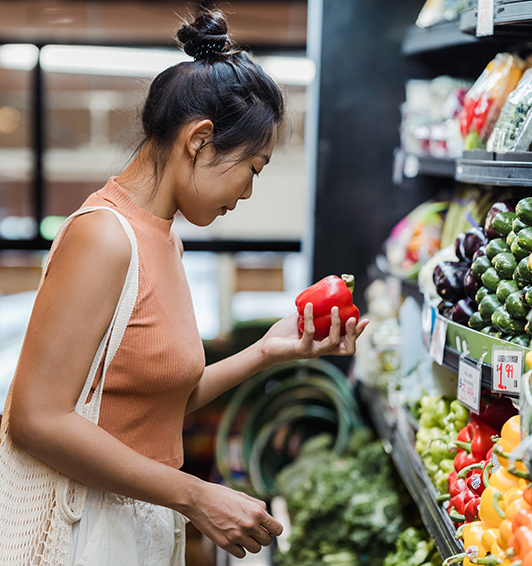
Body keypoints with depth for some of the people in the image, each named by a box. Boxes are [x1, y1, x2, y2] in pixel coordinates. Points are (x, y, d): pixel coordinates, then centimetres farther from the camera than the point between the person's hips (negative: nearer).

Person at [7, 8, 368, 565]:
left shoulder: (163, 240, 9)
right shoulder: (103, 235, -18)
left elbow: (166, 399, 9)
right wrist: (197, 497, -20)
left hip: (147, 521, 8)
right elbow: (39, 419, -23)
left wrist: (265, 352, 4)